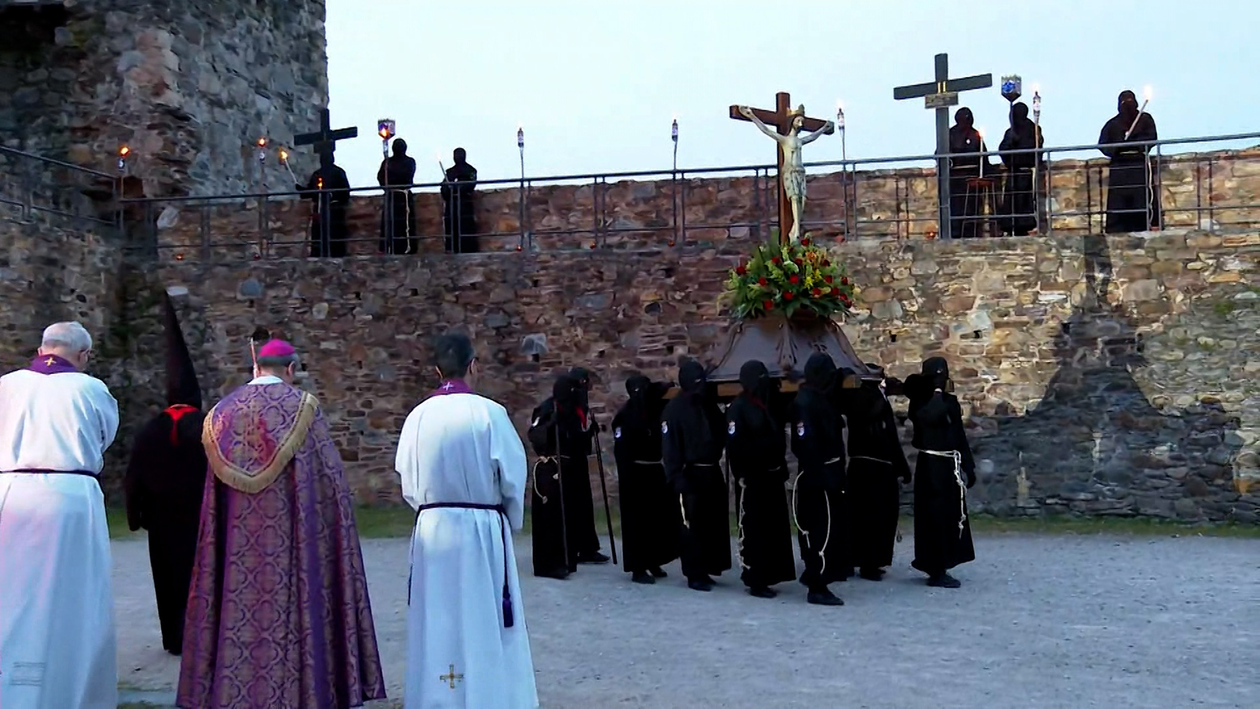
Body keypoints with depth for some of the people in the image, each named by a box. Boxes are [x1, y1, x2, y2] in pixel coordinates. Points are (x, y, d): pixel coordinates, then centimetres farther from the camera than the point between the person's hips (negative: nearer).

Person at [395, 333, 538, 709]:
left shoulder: (418, 417, -2)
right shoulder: (489, 412, -12)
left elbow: (407, 481, 3)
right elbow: (512, 476, -7)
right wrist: (512, 521, 10)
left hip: (431, 529, 3)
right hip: (481, 529, -3)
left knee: (437, 624, 12)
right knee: (484, 624, 7)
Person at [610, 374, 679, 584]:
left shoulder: (654, 409, 9)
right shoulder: (625, 415, -9)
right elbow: (620, 449, -13)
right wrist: (626, 477, -19)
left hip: (655, 471, 6)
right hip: (635, 474, -6)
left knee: (661, 516, 8)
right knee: (637, 521, -2)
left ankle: (653, 561, 22)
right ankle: (637, 568, 5)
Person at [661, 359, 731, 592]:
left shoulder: (709, 404, 12)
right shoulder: (674, 410, -8)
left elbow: (721, 434, 19)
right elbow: (669, 448, -12)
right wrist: (677, 477, -19)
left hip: (712, 472, 7)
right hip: (691, 475, -7)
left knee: (714, 522, 10)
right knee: (693, 525, -4)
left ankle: (708, 568, 21)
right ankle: (695, 574, 3)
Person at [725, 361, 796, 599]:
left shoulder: (770, 405, 16)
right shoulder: (738, 408, -10)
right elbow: (734, 446, -16)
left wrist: (782, 468, 14)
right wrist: (741, 475, -20)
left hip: (772, 476, 9)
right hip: (751, 479, -8)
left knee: (775, 528, 11)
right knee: (753, 531, -4)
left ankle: (768, 575, 20)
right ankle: (755, 581, 0)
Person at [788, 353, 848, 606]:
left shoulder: (822, 399, 15)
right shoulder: (804, 402, -16)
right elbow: (805, 444, -23)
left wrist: (836, 474, 14)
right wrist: (819, 476, -25)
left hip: (829, 474, 10)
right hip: (817, 477, -10)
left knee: (830, 528, 14)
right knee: (822, 530, -7)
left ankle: (817, 581, 24)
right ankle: (817, 587, -1)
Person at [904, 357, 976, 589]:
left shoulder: (948, 399, 12)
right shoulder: (922, 401, -8)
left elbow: (959, 433, 14)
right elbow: (932, 415, -32)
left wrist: (968, 465, 11)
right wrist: (939, 391, -19)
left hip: (949, 465, 7)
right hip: (932, 465, -7)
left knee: (949, 515, 10)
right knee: (935, 516, -5)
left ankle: (939, 567, 20)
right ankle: (936, 571, 1)